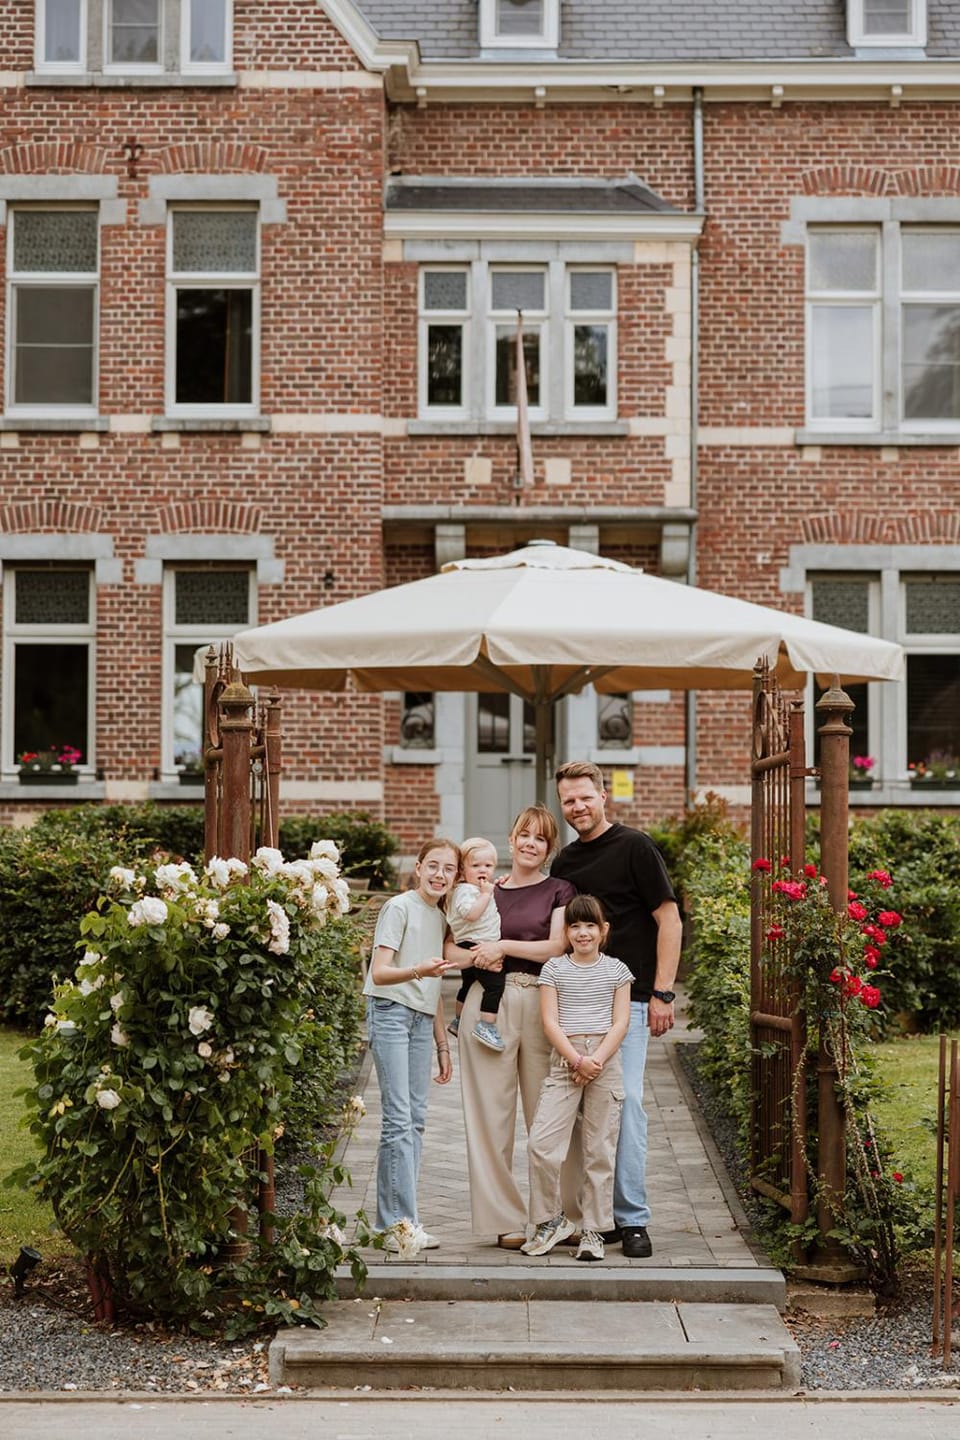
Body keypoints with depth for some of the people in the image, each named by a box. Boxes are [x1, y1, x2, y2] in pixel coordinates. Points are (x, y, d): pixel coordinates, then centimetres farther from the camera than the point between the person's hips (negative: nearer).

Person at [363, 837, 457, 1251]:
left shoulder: (441, 918, 17)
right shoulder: (400, 907, -5)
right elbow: (379, 972, -16)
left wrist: (442, 1045, 19)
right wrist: (417, 971, -34)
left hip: (422, 1020, 8)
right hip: (391, 1012, -8)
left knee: (416, 1119, 4)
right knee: (399, 1119, -12)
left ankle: (397, 1220, 8)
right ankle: (400, 1224, -12)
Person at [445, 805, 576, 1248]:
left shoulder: (559, 891, 9)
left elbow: (557, 946, -5)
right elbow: (450, 948, 11)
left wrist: (503, 946, -9)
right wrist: (476, 957, -9)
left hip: (542, 1005, -2)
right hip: (489, 1004, 2)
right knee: (491, 1114, -1)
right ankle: (506, 1219, 6)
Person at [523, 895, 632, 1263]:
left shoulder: (616, 970, 8)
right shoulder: (554, 968, 7)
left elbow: (620, 1023, 1)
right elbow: (550, 1021, -1)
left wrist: (597, 1060, -12)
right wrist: (576, 1059, -12)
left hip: (606, 1063, 0)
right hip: (564, 1061, 0)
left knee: (600, 1151, 2)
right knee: (541, 1143, -12)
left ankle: (593, 1230, 10)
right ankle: (550, 1220, 5)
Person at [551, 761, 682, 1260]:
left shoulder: (634, 847, -4)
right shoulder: (564, 863, 15)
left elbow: (669, 920, -5)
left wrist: (662, 993, -11)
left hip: (628, 998, -6)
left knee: (625, 1101, -10)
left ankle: (632, 1219, -4)